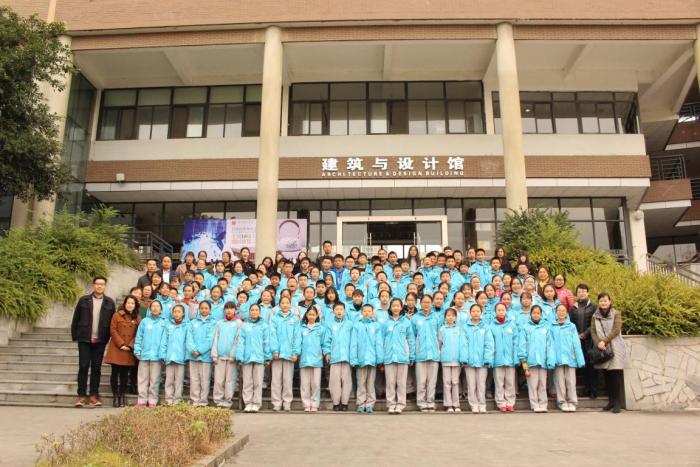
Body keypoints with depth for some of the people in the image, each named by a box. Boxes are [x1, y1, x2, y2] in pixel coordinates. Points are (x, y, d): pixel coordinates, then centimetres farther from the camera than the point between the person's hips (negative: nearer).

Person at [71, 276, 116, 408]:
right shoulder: (83, 300, 3)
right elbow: (75, 319, 5)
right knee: (83, 367, 0)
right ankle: (81, 395, 8)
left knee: (96, 368, 6)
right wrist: (74, 336, 2)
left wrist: (108, 338, -1)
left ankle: (94, 395, 13)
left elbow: (112, 322, 5)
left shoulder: (110, 303, 4)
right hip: (84, 339, -1)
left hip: (100, 341, 1)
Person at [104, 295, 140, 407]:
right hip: (116, 348, -2)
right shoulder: (117, 315, 2)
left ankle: (122, 396, 11)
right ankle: (115, 396, 9)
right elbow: (113, 331, -3)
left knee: (124, 374, 6)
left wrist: (130, 345, -7)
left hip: (129, 351, 2)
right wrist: (121, 344, -10)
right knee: (115, 372, 1)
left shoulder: (137, 318, 9)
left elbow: (137, 334, 6)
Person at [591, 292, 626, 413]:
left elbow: (616, 330, -8)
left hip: (615, 348, -3)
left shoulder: (616, 314, 3)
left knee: (616, 375, -7)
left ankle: (618, 403, -2)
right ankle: (611, 401, 16)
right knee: (607, 376, 6)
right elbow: (593, 332, 5)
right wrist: (598, 343, -13)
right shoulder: (595, 316, 12)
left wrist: (604, 341, -15)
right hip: (602, 349, 3)